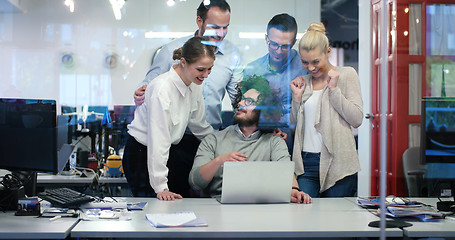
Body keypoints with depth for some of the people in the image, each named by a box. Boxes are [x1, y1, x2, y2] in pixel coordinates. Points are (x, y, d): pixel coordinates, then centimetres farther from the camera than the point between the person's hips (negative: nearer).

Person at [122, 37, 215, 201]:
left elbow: (200, 126, 12)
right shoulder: (162, 88, -28)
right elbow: (158, 138, -30)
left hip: (169, 151, 7)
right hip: (141, 155, -7)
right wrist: (161, 187, -31)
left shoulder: (194, 85, -4)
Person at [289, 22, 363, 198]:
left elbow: (357, 119, -5)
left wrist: (333, 89, -9)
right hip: (306, 163, 3)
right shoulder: (303, 82, 15)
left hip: (338, 163, -3)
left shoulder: (346, 74, 3)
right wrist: (297, 97, 4)